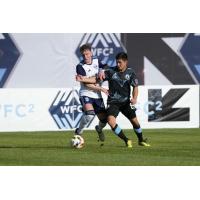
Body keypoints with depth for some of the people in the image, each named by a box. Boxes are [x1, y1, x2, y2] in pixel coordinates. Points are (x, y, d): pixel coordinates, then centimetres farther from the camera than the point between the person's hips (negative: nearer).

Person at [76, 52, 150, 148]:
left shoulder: (130, 72, -3)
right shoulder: (111, 71, -8)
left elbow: (135, 86, 2)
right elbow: (96, 79, -10)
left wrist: (134, 98, -16)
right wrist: (83, 79, -25)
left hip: (126, 101, 1)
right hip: (113, 102, -1)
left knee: (134, 121, 6)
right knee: (110, 120, -23)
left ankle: (141, 140, 35)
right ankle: (126, 140, -7)